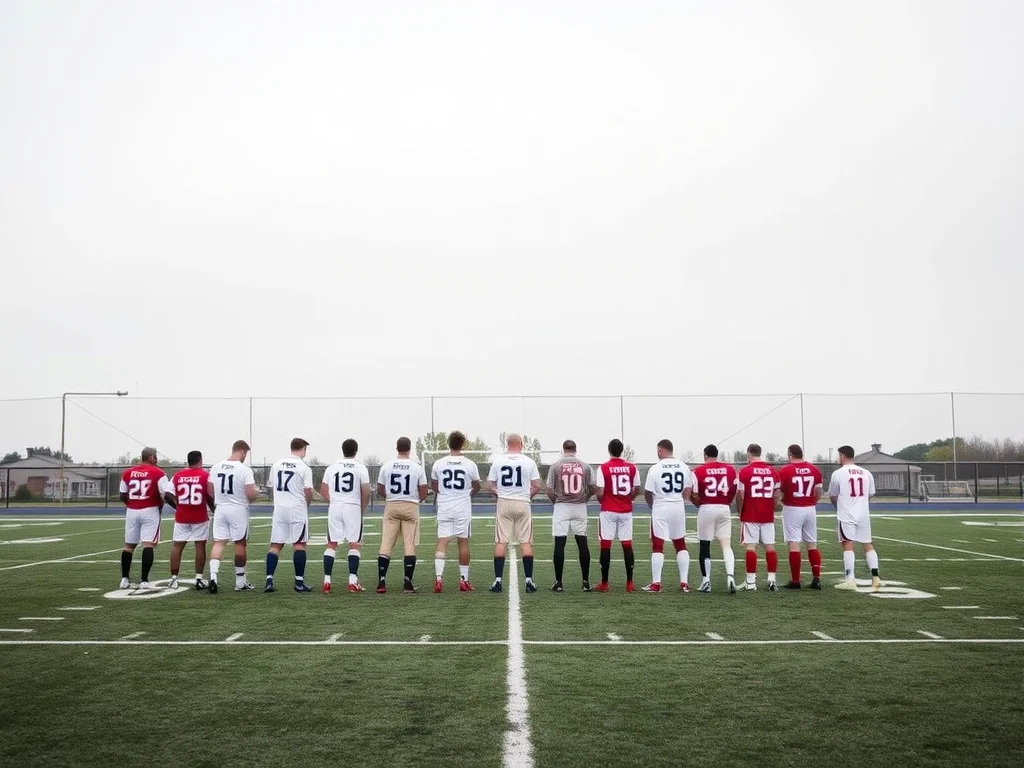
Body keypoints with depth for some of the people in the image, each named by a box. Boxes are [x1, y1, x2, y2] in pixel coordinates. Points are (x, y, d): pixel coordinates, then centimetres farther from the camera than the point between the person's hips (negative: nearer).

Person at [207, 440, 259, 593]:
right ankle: (240, 582, 15)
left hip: (220, 509, 4)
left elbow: (210, 490, 11)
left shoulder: (216, 467, 3)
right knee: (240, 544, 7)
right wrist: (248, 499, 5)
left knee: (218, 543, 6)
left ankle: (213, 576, -12)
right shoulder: (245, 470, -14)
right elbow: (251, 494, -18)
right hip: (238, 510, -4)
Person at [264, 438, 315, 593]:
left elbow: (270, 485, 16)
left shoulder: (276, 464, 7)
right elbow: (308, 491, -12)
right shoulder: (304, 467, -8)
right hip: (297, 510, -4)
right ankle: (299, 582, 3)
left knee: (275, 545, 8)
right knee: (299, 544, 3)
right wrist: (307, 502, 7)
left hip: (279, 509, 4)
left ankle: (269, 580, 2)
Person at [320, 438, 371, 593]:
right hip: (353, 508, -3)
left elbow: (323, 491, 7)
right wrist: (362, 510, 8)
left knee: (332, 544, 8)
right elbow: (366, 493, -5)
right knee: (354, 544, 4)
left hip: (334, 508, 3)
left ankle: (327, 581, 4)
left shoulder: (332, 468, 7)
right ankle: (353, 581, -2)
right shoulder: (361, 468, -2)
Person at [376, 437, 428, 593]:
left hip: (391, 506, 1)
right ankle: (408, 583, 3)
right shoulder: (417, 468, -4)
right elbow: (423, 494, -2)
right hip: (411, 507, -1)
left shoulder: (386, 467, 0)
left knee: (386, 544, 4)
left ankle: (381, 582, 0)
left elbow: (380, 491, 5)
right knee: (410, 545, 3)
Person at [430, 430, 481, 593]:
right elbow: (476, 487, 8)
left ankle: (438, 577, -13)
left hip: (444, 507, 1)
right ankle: (464, 580, 14)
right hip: (463, 508, -1)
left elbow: (433, 486, 11)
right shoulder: (470, 464, -5)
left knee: (442, 541, 1)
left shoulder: (438, 464, -2)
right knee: (463, 542, 7)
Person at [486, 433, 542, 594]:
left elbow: (489, 486, 2)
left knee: (501, 542, 4)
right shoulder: (529, 462, -3)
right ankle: (529, 580, 5)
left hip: (503, 503, 1)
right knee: (526, 542, 5)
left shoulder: (498, 462, 1)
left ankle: (498, 580, 3)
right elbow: (537, 486, -3)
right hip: (522, 504, -1)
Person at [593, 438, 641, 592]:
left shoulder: (603, 468, -9)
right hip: (626, 511, 3)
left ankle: (604, 583, 6)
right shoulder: (632, 468, 1)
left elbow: (600, 493, -11)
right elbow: (637, 490, 6)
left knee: (606, 545, 2)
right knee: (627, 545, 6)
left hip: (608, 511, -3)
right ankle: (630, 583, 6)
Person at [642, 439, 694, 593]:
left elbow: (648, 492, -4)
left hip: (661, 508, -4)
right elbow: (688, 491, 6)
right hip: (678, 507, 4)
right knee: (681, 545, 13)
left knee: (657, 546, 2)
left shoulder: (656, 468, -10)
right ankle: (684, 583, 13)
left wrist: (651, 504, 16)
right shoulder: (684, 467, 2)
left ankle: (656, 583, 1)